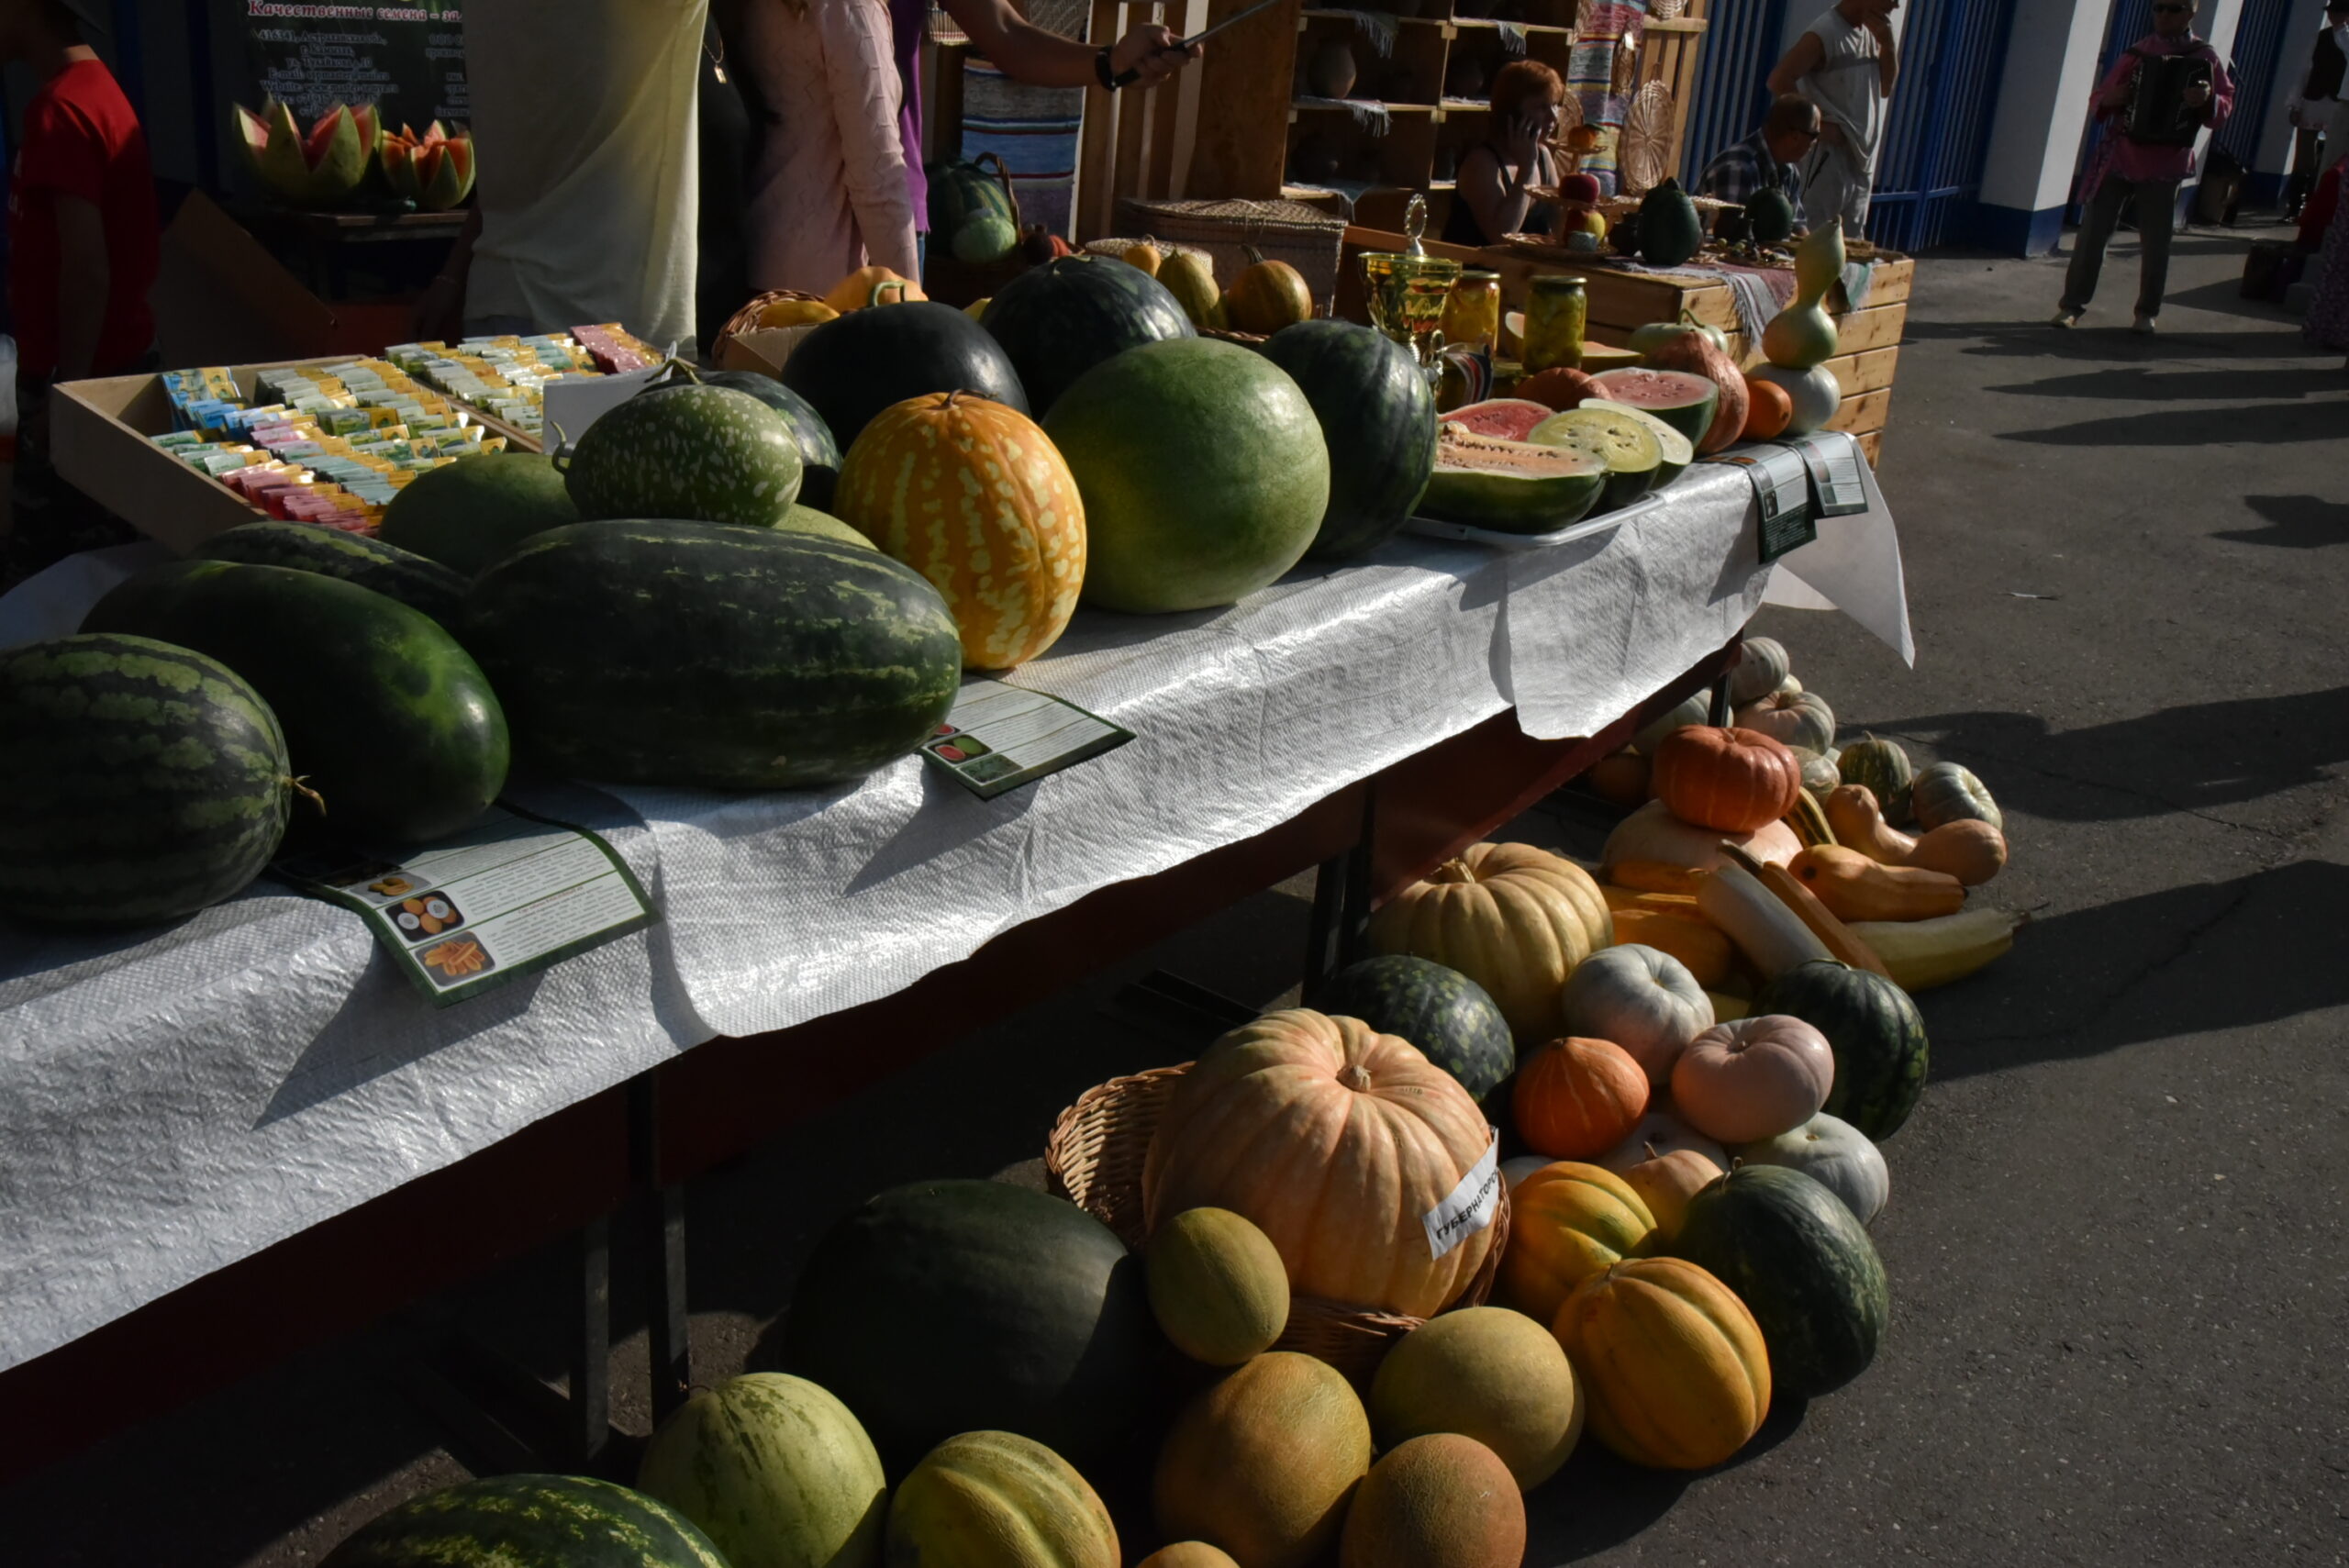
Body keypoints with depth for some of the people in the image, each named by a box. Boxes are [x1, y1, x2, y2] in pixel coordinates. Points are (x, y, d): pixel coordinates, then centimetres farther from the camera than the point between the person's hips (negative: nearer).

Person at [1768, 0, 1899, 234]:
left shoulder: (1871, 32, 11)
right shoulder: (1826, 33, -12)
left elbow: (1886, 88, 15)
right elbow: (1778, 80, -21)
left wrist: (1887, 43, 0)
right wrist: (1817, 123, -18)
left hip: (1861, 158, 8)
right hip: (1830, 157, -8)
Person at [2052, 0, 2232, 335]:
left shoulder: (2205, 57, 3)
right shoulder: (2137, 53, 9)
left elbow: (2224, 108, -3)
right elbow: (2100, 99, 11)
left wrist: (2208, 100, -25)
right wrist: (2108, 99, -13)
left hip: (2164, 164, -2)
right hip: (2117, 157, 2)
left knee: (2155, 242, 2)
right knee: (2093, 232, -2)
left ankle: (2148, 312, 14)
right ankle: (2073, 304, 5)